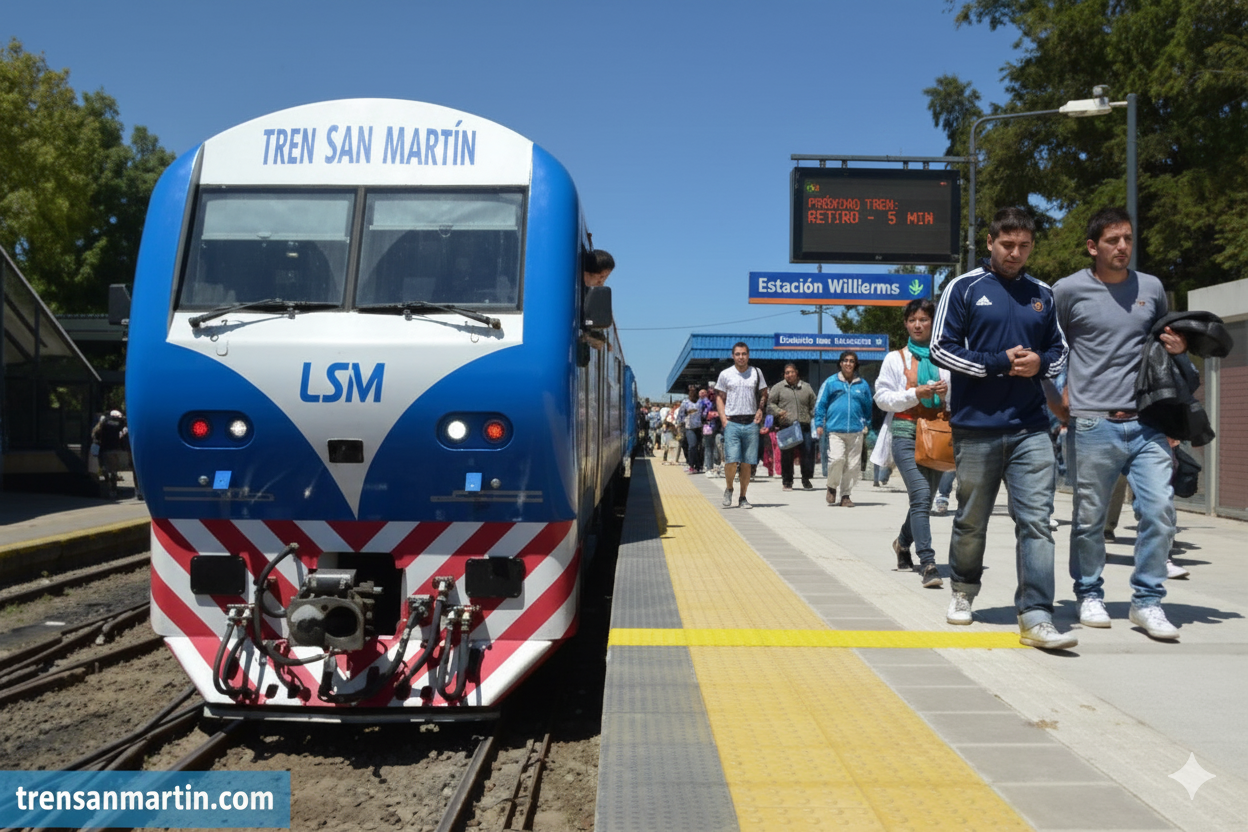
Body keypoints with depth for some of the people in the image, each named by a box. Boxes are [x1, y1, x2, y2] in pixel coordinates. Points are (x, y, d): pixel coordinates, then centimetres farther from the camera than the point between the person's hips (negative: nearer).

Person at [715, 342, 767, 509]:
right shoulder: (725, 374, 5)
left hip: (751, 423, 2)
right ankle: (728, 489, 14)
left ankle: (743, 498, 13)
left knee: (747, 463, 2)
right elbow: (719, 397, 10)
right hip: (732, 423, -1)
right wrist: (722, 417, -3)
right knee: (731, 460, -12)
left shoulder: (756, 373, 9)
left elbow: (763, 394, 18)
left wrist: (760, 410, 1)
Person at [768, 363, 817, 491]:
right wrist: (779, 412, -10)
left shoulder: (806, 387, 15)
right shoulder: (778, 387, 8)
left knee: (808, 452, -2)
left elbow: (814, 406, 17)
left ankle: (806, 479, 14)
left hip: (804, 426, 2)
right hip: (786, 426, -2)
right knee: (786, 455, 2)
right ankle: (787, 481, 13)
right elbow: (770, 404, 8)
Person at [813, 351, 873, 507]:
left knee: (853, 465, 1)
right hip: (835, 429, -2)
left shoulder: (862, 385, 12)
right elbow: (820, 404, 8)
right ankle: (832, 487, 9)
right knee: (836, 459, -17)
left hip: (856, 430, 2)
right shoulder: (830, 383, 7)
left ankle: (845, 495, 14)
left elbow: (868, 407, 22)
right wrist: (819, 424, 0)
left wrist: (867, 426, 19)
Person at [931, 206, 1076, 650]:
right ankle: (963, 591, 34)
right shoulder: (964, 288, 1)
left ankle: (1036, 618, -6)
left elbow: (1059, 350, 19)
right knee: (971, 521, 10)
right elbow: (942, 348, -4)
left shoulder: (1042, 295, 13)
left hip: (1030, 429, 3)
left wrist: (1040, 362, -4)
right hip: (976, 427, -2)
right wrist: (998, 362, -13)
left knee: (1036, 521, -7)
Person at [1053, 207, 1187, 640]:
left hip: (1147, 424, 3)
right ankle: (1090, 595, 23)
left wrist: (1178, 346, 4)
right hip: (1093, 424, -3)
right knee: (1090, 517, 5)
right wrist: (1057, 398, 0)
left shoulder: (1152, 288, 11)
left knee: (1160, 510, -4)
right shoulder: (1069, 290, -1)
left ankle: (1147, 601, 10)